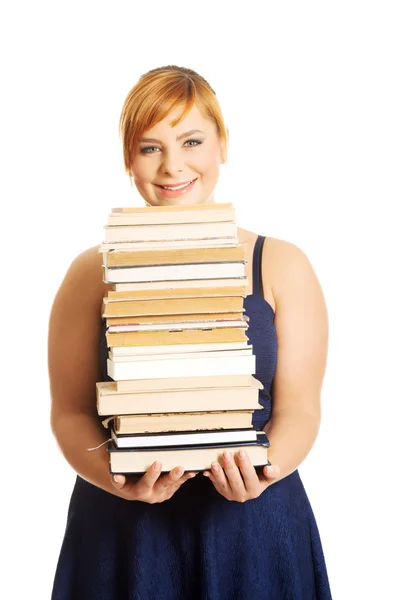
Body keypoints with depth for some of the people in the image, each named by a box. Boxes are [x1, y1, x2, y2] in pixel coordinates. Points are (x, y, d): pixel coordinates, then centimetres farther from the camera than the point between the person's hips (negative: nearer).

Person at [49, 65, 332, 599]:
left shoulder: (282, 266, 2)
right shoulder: (94, 272, 1)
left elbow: (299, 408, -2)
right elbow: (70, 412, -2)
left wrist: (264, 468, -21)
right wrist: (118, 479, -19)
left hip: (254, 530, 0)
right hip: (123, 530, 0)